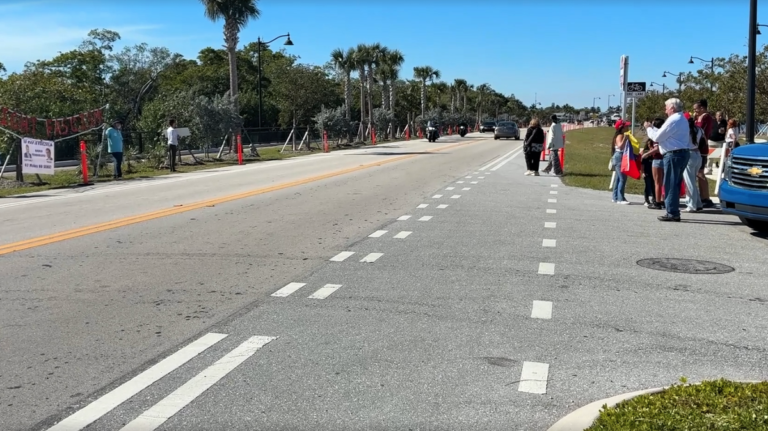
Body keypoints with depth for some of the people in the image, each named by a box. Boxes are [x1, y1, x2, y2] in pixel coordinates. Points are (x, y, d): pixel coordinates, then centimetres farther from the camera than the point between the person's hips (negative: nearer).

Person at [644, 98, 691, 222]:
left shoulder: (673, 120, -15)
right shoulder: (681, 119, 18)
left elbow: (657, 137, -11)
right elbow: (664, 134, 20)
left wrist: (648, 128, 5)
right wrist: (652, 128, 19)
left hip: (674, 154, -10)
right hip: (682, 153, 10)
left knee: (670, 184, -7)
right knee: (675, 184, 14)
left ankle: (672, 213, -6)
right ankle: (674, 212, 19)